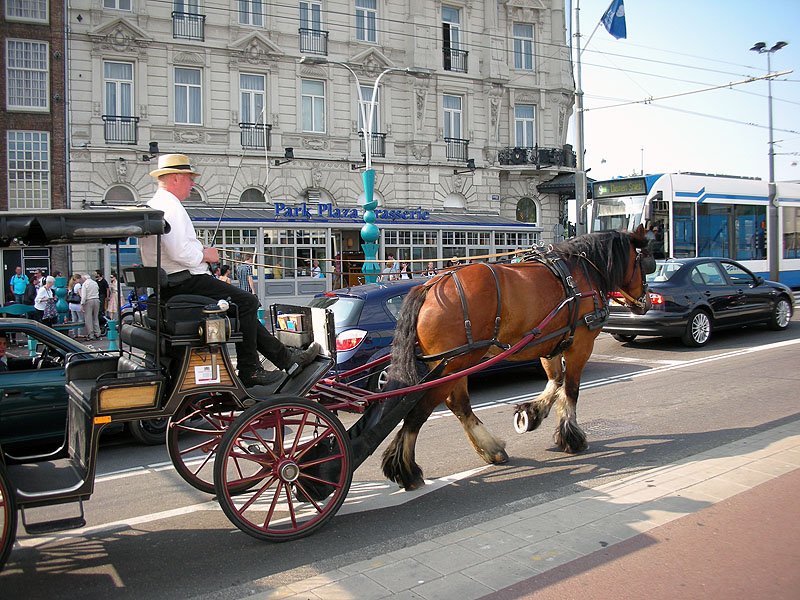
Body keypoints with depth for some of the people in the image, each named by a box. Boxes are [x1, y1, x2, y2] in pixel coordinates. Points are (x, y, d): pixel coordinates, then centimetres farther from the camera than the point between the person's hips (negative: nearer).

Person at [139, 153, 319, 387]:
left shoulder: (154, 205, 20)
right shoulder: (171, 207, -15)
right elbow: (180, 252, -26)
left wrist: (200, 252, 12)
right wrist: (205, 255, -9)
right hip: (185, 282, -11)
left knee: (243, 303, 12)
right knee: (246, 301, -9)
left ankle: (285, 358, 11)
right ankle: (248, 371, -4)